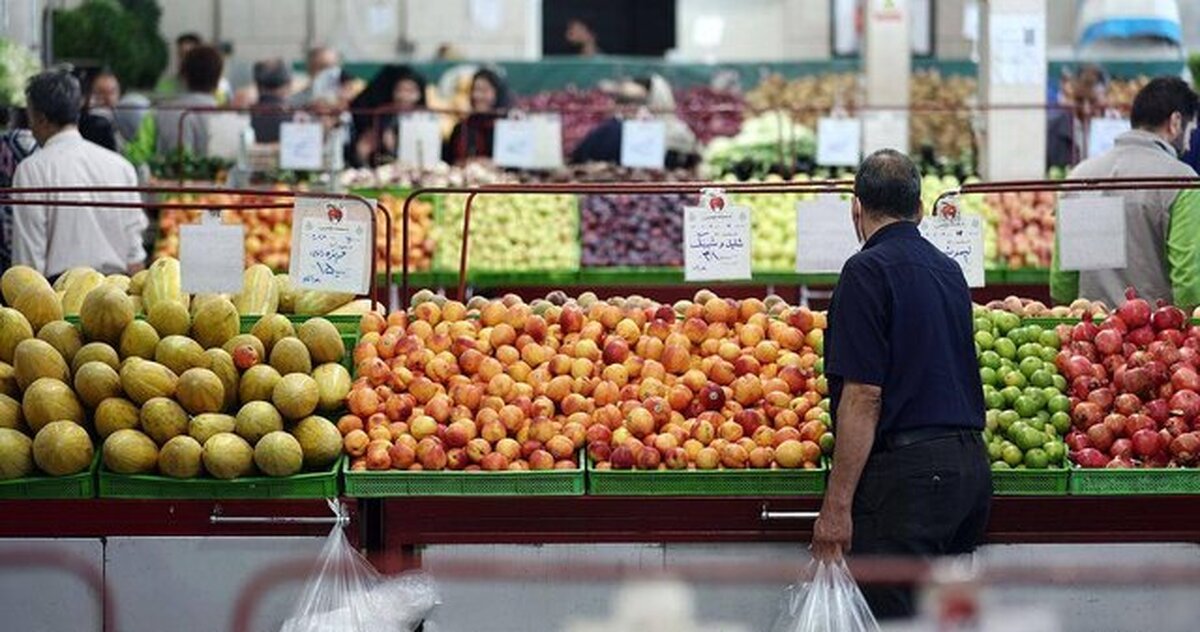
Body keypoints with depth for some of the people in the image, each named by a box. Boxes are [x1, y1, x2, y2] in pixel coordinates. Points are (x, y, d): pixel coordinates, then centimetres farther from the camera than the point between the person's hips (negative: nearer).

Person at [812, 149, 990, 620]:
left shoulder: (868, 271, -9)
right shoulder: (948, 270, 16)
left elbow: (864, 395, -15)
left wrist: (836, 505, -14)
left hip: (905, 474, -8)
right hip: (970, 466, 8)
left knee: (892, 619, -7)